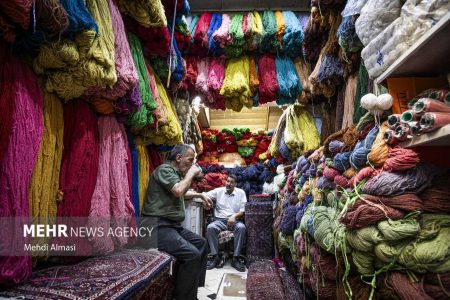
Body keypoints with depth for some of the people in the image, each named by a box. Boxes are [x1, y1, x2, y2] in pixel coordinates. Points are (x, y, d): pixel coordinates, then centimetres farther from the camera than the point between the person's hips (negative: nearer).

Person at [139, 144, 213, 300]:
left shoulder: (176, 172, 19)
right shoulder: (164, 169, -10)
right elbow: (178, 190, -28)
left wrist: (201, 195, 30)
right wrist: (190, 174, -12)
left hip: (172, 225, 11)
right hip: (157, 226, -11)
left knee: (200, 242, 15)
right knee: (192, 254, -22)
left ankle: (194, 285, 23)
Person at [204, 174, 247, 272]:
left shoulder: (241, 192, 7)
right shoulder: (218, 191, 8)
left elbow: (243, 211, 2)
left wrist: (234, 216, -17)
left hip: (235, 220, -1)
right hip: (220, 220, 1)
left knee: (241, 227, -33)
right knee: (210, 227, -30)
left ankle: (235, 258, -25)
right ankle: (215, 257, -20)